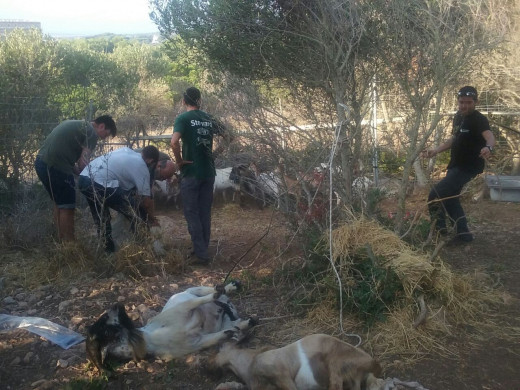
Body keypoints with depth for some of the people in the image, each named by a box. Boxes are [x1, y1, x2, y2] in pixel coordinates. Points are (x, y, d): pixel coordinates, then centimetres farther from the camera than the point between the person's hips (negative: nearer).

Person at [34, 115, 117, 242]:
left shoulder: (76, 126, 24)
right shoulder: (91, 133, -4)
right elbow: (83, 163, -10)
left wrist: (77, 171, 15)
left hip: (41, 162, 10)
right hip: (56, 166, -10)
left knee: (59, 204, 19)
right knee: (67, 207, -1)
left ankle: (61, 241, 26)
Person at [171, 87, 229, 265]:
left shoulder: (183, 118, -9)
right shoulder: (209, 118, 8)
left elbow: (174, 142, -25)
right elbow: (226, 136, 17)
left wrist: (179, 161, -11)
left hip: (191, 172, -5)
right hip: (208, 172, 5)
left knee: (192, 214, 1)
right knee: (205, 213, 13)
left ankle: (201, 254, -1)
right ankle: (202, 249, 22)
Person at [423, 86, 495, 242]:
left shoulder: (479, 120, -18)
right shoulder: (458, 117, 9)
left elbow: (489, 136, -37)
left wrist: (488, 147, -60)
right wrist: (436, 150, 15)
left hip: (468, 167, -10)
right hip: (456, 165, 10)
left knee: (436, 195, -15)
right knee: (450, 198, 15)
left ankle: (439, 227, 1)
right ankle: (463, 233, 24)